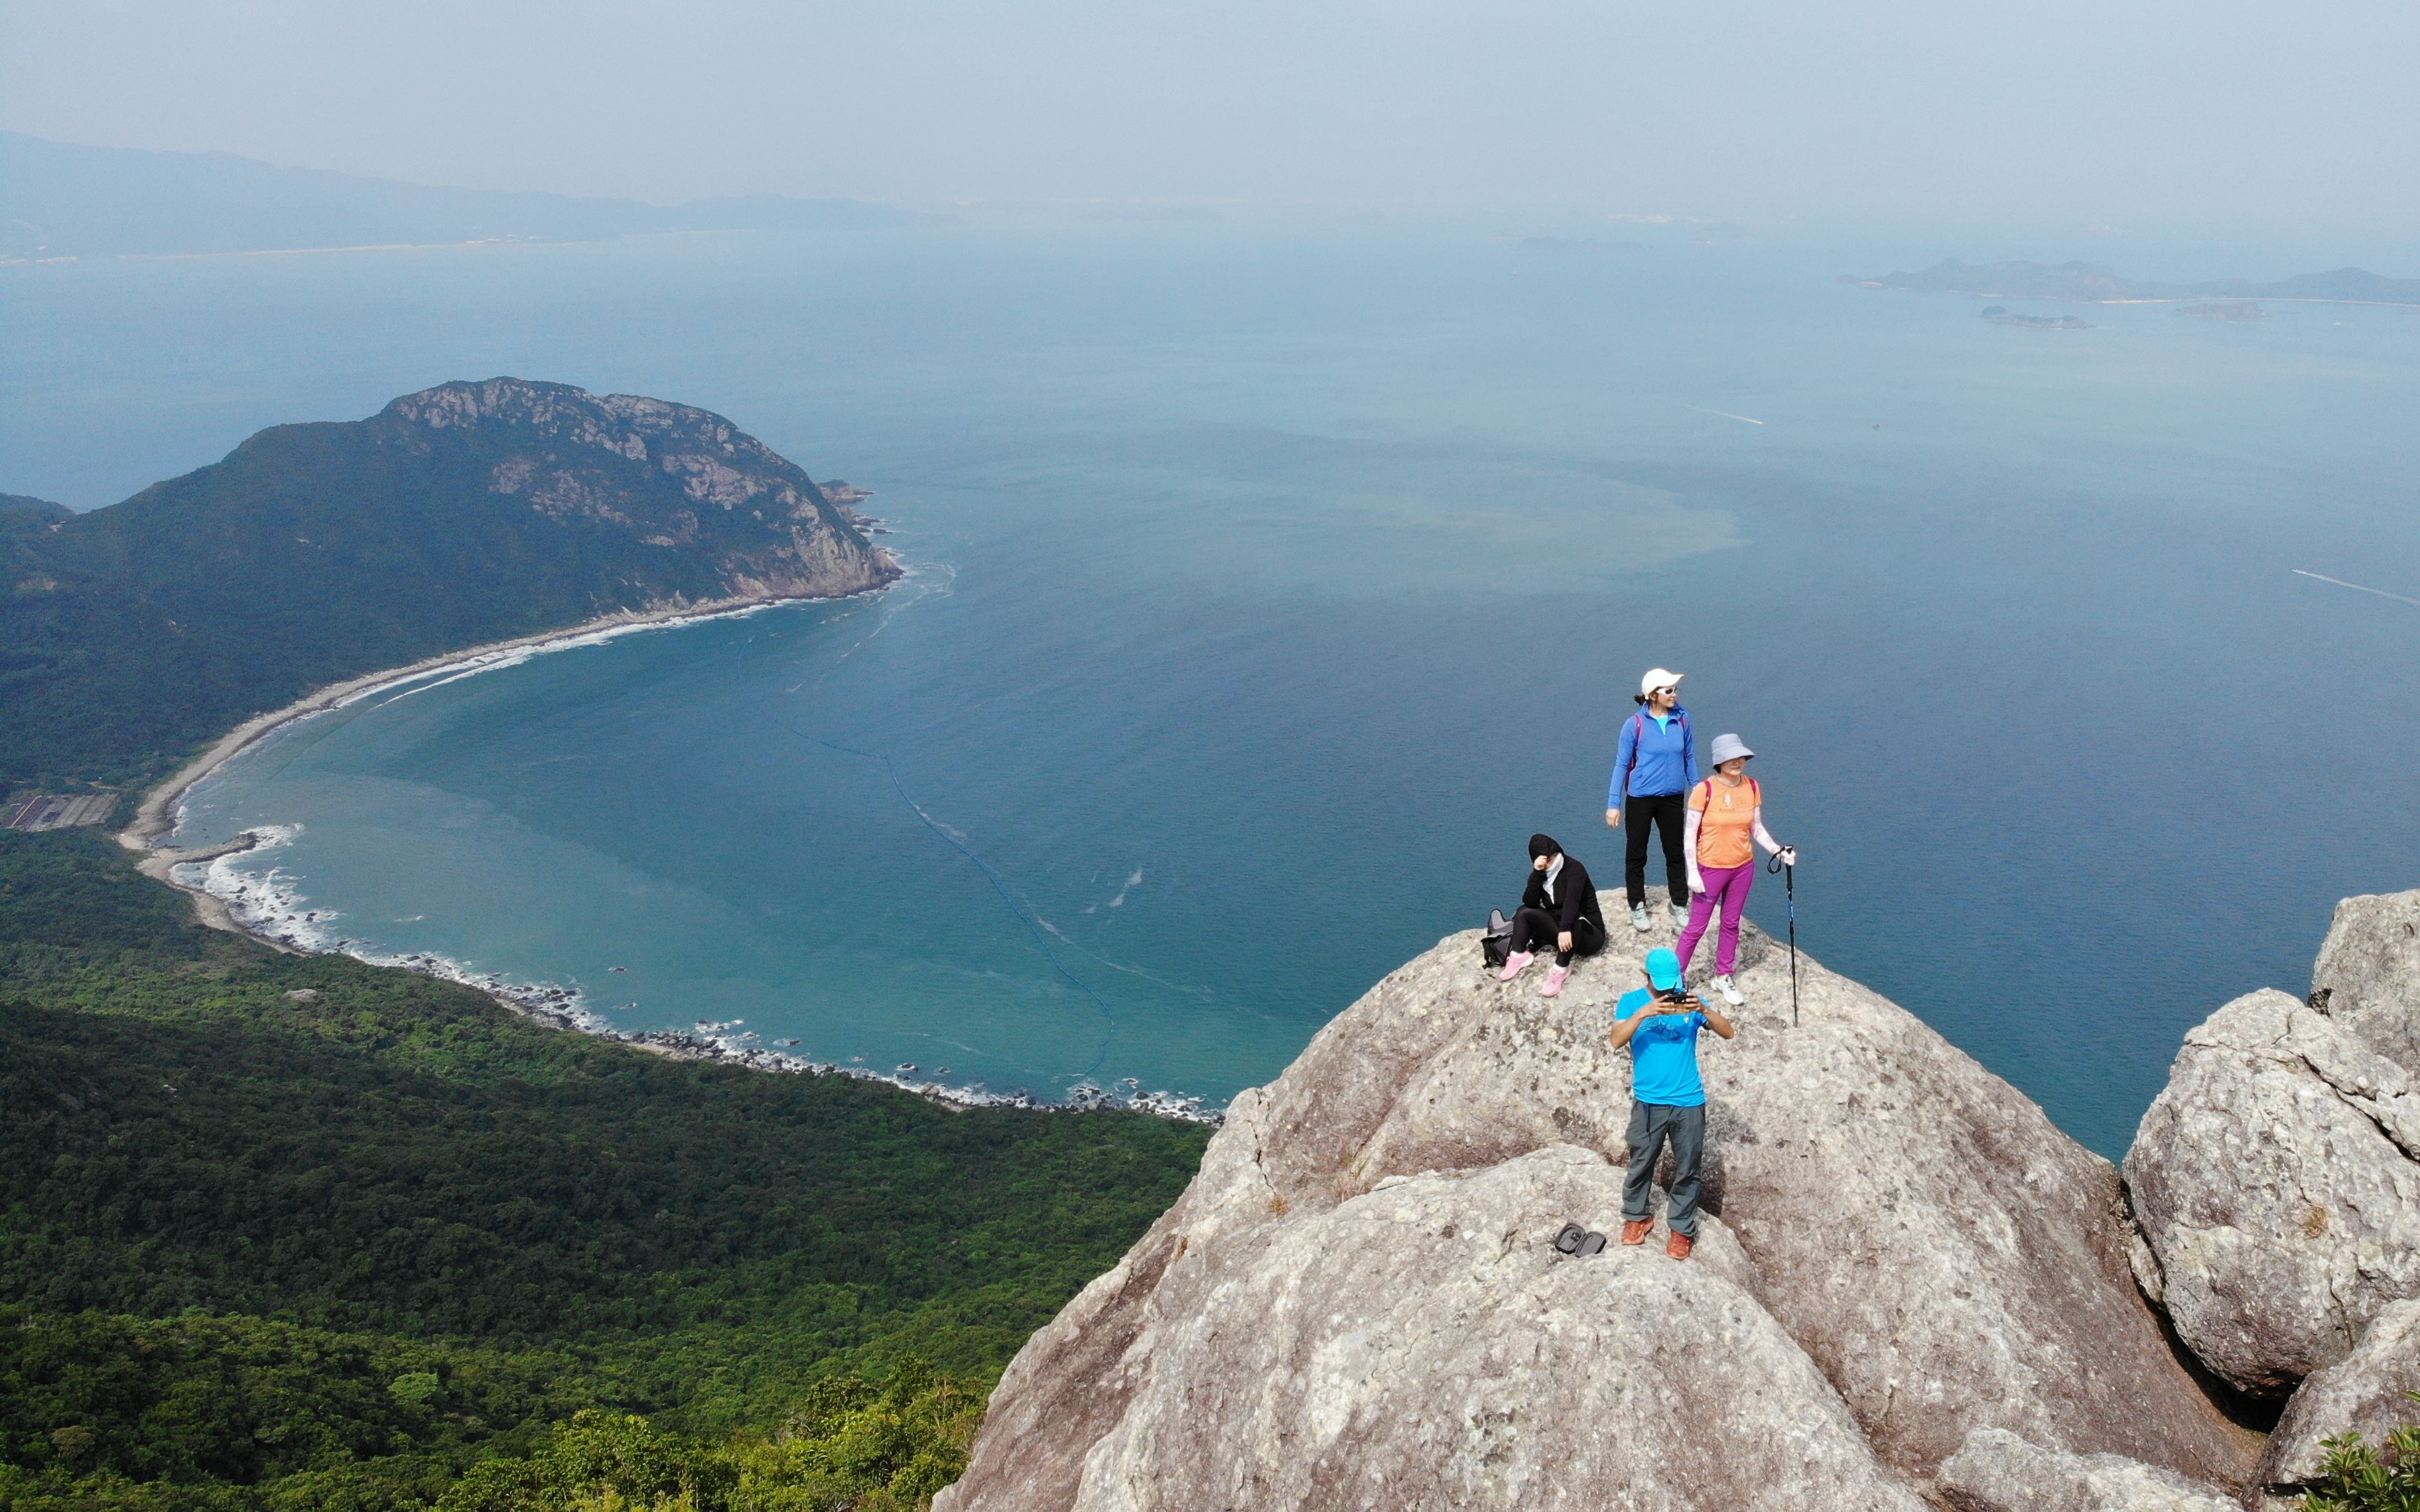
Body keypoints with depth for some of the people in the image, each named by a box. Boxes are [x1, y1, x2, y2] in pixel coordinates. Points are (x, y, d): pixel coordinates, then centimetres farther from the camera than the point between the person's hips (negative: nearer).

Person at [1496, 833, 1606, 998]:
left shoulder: (1574, 869, -16)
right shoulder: (1541, 874, 1)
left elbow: (1572, 901, -34)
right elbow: (1530, 903, -15)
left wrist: (1565, 929, -49)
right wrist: (1537, 873, -25)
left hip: (1588, 933, -6)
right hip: (1558, 926, 6)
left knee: (1573, 920, -39)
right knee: (1525, 911, -11)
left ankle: (1561, 970, -37)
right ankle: (1519, 956, -20)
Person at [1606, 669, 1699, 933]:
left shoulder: (1682, 719, -5)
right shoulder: (1635, 724, -13)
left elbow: (1689, 757, 7)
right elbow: (1621, 764, -8)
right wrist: (1614, 804, -9)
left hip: (1672, 798, 3)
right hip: (1640, 798, -3)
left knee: (1676, 852, 14)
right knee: (1636, 855, 10)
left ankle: (1680, 905, 29)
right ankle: (1637, 907, 25)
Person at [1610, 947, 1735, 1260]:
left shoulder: (1690, 1000, 1)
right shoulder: (1632, 1001, -3)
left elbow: (1728, 1032, -7)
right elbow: (1617, 1040, -17)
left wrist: (1704, 1010, -25)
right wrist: (1644, 1013, -30)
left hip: (1689, 1102, 1)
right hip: (1648, 1102, -1)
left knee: (1686, 1170, 8)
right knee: (1640, 1164, 10)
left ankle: (1683, 1230, 23)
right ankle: (1636, 1217, 32)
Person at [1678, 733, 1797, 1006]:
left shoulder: (1753, 788, -3)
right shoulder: (1705, 790, -18)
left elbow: (1757, 828, 5)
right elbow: (1690, 834, -14)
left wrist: (1778, 851, -9)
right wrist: (1693, 872, -16)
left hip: (1743, 867, 5)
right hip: (1711, 869, -5)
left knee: (1731, 924, 17)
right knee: (1697, 928, 2)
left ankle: (1723, 978, 31)